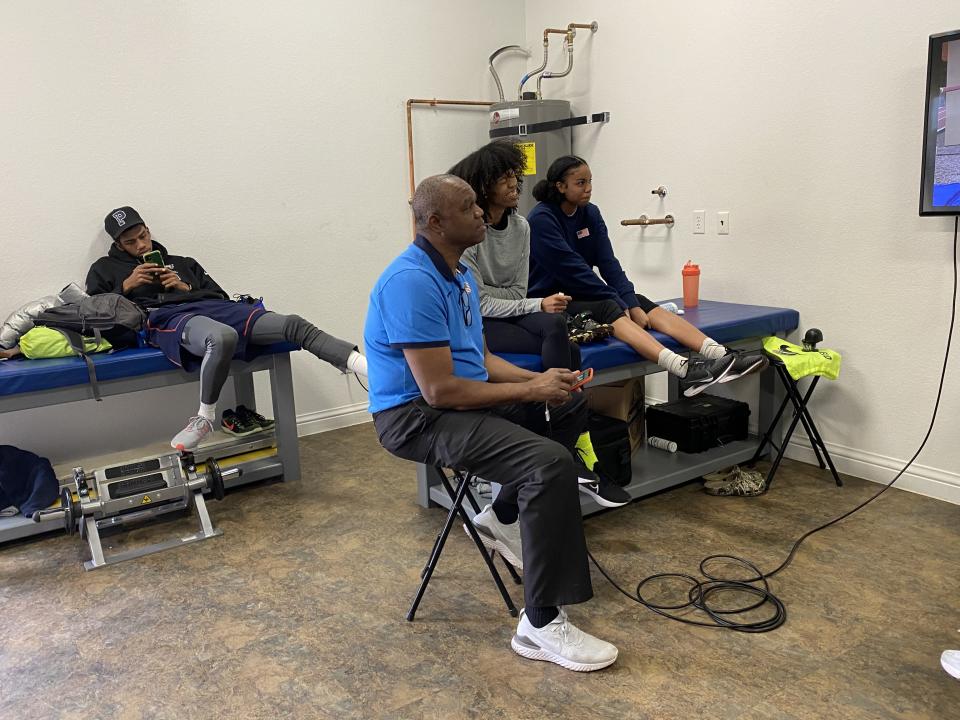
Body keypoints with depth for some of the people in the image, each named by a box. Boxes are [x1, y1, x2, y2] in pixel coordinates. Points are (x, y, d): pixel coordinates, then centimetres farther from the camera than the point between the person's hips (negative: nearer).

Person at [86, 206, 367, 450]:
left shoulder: (182, 263, 33)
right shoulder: (104, 269, 27)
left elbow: (220, 295, 26)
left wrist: (187, 288, 8)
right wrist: (126, 286, 2)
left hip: (210, 307, 4)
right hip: (164, 318, -4)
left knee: (293, 325, -22)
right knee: (222, 337, -44)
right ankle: (206, 415, -26)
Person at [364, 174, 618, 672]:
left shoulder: (459, 274, 10)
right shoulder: (413, 282, -22)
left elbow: (480, 359, 15)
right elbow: (438, 390, -26)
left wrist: (538, 379, -2)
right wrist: (530, 392, -17)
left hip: (464, 398, 10)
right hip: (417, 416, -10)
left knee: (569, 406, 15)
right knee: (550, 462, -27)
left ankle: (503, 516, 19)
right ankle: (540, 624, -16)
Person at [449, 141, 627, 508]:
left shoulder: (519, 225, 4)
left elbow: (517, 291, 7)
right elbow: (480, 303, -16)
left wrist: (490, 296, -14)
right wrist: (538, 307, -24)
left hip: (510, 312, 5)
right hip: (477, 325, -5)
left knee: (555, 326, -29)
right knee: (564, 349, -28)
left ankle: (582, 463, -25)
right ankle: (582, 458, -22)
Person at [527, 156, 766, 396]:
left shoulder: (590, 213, 8)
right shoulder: (541, 219, -13)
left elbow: (608, 262, -1)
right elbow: (572, 269, -19)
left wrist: (633, 304, -15)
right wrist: (619, 301, -18)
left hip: (580, 293, 7)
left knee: (641, 303, -16)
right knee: (609, 309, -32)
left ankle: (723, 356, -33)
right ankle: (684, 370, -55)